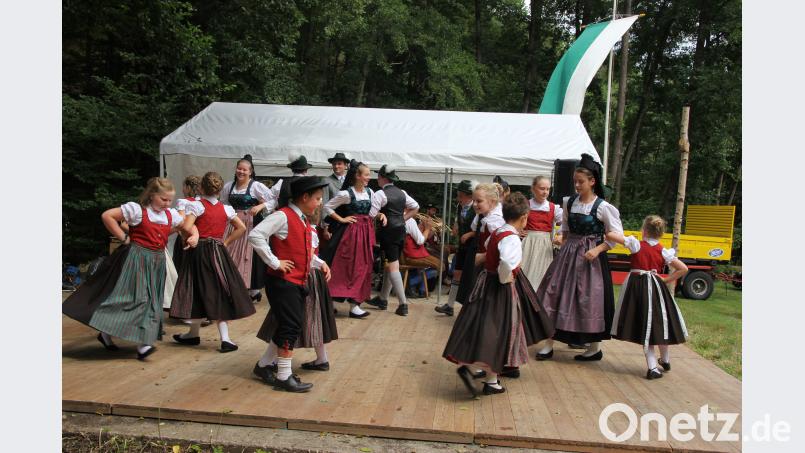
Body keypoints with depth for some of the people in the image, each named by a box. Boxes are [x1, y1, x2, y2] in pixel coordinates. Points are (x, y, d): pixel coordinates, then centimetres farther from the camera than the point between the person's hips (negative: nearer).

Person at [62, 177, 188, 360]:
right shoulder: (136, 209, -10)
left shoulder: (171, 214, 7)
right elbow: (107, 216, -12)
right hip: (137, 257, -6)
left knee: (151, 301, 4)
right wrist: (124, 238, -11)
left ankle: (142, 345, 10)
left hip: (157, 261, 6)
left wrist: (194, 235, -3)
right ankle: (106, 333, 7)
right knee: (134, 297, -9)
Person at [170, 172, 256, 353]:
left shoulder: (196, 205, -8)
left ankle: (193, 334, 24)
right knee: (219, 293, 8)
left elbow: (186, 227, -21)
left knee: (200, 292, 9)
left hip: (199, 251, -3)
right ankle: (225, 339, 2)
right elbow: (242, 228, 11)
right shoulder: (225, 208, 6)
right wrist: (226, 242, 11)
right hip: (219, 253, 3)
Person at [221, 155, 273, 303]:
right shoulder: (228, 186, 9)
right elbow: (223, 205, 19)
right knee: (231, 256, 7)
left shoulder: (256, 186, -6)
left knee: (249, 256, -3)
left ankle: (254, 291, 8)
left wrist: (260, 206, -22)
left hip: (251, 225, -5)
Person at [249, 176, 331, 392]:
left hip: (298, 283, 9)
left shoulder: (304, 221, 15)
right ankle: (284, 377, 5)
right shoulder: (283, 216, -14)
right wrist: (274, 262, -21)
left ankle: (263, 365, 30)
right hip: (282, 283, -9)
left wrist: (320, 263, 7)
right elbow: (255, 236, -24)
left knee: (291, 328, 15)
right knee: (290, 327, -6)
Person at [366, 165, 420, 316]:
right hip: (401, 230, 7)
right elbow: (416, 207, 18)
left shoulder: (380, 194, -12)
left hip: (388, 231, -7)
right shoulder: (401, 193, 10)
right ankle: (382, 299, 28)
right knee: (389, 264, 17)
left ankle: (403, 304, -8)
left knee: (393, 266, -6)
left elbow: (371, 214, -18)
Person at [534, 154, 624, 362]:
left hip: (590, 256, -5)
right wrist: (563, 240, 6)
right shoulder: (569, 202, 5)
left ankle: (594, 347, 19)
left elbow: (617, 235, -7)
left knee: (589, 300, 2)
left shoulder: (602, 207, -10)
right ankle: (549, 343, 11)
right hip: (568, 254, 5)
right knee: (556, 293, 2)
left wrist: (597, 250, -17)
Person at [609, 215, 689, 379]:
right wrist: (666, 280, 4)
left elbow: (610, 235, -11)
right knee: (659, 323, 19)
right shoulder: (663, 252, 0)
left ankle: (653, 367, 4)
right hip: (656, 287, 2)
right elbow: (683, 269, -2)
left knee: (644, 326, 7)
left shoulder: (636, 244, -7)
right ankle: (665, 360, 38)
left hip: (636, 286, -1)